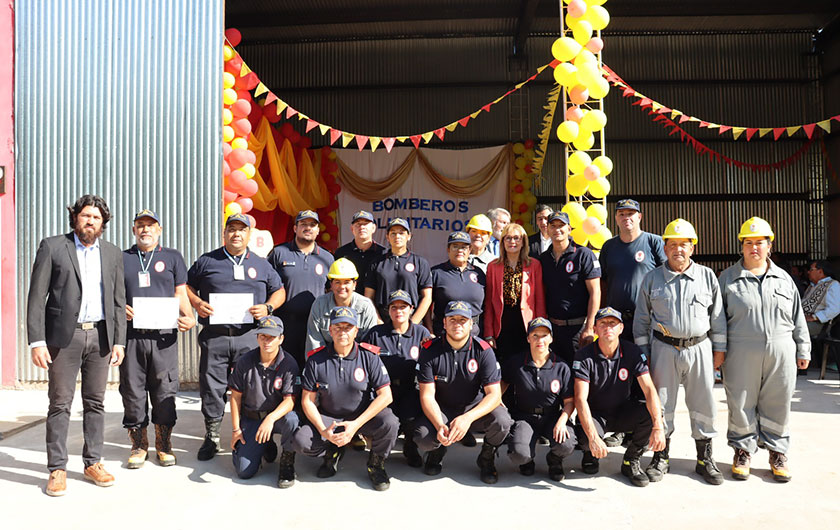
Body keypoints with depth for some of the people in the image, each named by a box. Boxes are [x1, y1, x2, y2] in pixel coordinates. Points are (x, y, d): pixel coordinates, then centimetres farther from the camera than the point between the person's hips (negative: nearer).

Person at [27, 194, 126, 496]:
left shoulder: (113, 254, 11)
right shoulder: (52, 247, 2)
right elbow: (37, 297, -2)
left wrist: (119, 341, 4)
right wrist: (36, 341, -10)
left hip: (100, 336, 3)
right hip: (64, 336, -3)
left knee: (95, 402, 8)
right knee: (60, 403, 2)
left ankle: (93, 463, 19)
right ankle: (57, 469, 12)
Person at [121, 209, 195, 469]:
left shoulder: (173, 257, 13)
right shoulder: (121, 259, 15)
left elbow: (180, 295, 9)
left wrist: (189, 318, -9)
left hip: (164, 335, -1)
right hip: (131, 334, 1)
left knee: (164, 390, 1)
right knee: (132, 390, 4)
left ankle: (164, 445, 14)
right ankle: (138, 445, 17)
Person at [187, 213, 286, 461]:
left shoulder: (261, 264, 14)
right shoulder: (206, 261, 11)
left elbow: (279, 291, 17)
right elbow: (186, 286, 15)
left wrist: (267, 308, -2)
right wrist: (196, 303, -5)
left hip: (250, 337, 0)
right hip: (214, 336, 0)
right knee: (212, 388, 5)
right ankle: (212, 437, 20)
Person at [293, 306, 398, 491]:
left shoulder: (369, 356, -10)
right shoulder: (316, 360, -6)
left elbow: (385, 396, -14)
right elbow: (308, 400, -2)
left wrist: (356, 425, -23)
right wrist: (323, 430, -19)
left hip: (363, 416, -1)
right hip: (328, 418, 1)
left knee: (389, 423, -31)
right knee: (301, 441, -24)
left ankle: (375, 464, 1)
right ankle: (333, 452, 12)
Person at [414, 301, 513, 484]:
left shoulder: (483, 350, -14)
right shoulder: (429, 350, -13)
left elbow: (494, 394, -19)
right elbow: (427, 395, -14)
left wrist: (468, 418, -37)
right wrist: (439, 425, -33)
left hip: (476, 407, 0)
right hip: (441, 409, 0)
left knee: (502, 421, -30)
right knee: (423, 438, -29)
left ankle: (487, 458, 5)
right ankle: (437, 451, 12)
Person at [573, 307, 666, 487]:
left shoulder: (633, 352, -10)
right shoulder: (584, 356, -17)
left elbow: (649, 390, -19)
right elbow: (580, 399, -24)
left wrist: (658, 427, -34)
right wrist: (593, 438, -36)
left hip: (624, 413, 3)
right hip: (595, 414, -2)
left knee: (652, 413, -27)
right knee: (585, 437, -34)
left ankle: (631, 461, -3)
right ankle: (590, 453, 8)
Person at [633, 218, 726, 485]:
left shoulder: (707, 276, 6)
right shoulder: (651, 278, 4)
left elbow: (718, 315, 10)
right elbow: (642, 318, 7)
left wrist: (719, 349, 8)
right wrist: (642, 352, 4)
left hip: (699, 348, 1)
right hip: (664, 348, 0)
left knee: (704, 402, 7)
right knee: (661, 402, 5)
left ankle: (705, 458, 23)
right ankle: (661, 457, 20)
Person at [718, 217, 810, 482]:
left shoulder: (783, 279, 11)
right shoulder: (728, 278, 4)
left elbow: (798, 318, 15)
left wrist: (803, 351, 13)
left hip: (780, 353, 2)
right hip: (741, 354, -2)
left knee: (778, 405, 8)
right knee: (741, 404, 3)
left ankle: (778, 452, 24)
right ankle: (743, 450, 19)